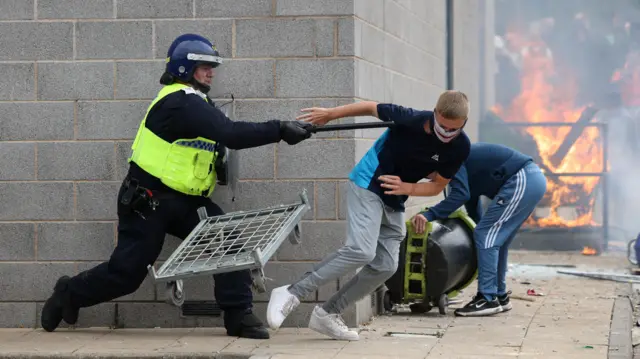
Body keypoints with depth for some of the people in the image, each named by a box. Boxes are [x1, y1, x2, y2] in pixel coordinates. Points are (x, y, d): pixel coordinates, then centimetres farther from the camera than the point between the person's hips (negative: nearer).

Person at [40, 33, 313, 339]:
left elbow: (224, 135, 2)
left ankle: (238, 316, -8)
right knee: (126, 273, 2)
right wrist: (281, 130, -34)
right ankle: (70, 294, 28)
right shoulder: (180, 102, -23)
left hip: (185, 202, 9)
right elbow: (231, 134, -32)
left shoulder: (194, 101, 10)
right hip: (147, 202, -9)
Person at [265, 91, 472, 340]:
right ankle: (291, 294, -20)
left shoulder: (460, 148, -13)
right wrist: (330, 114, 2)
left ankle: (328, 315, 10)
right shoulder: (411, 120, -25)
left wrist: (406, 188, -20)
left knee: (385, 266, 0)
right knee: (361, 251, -24)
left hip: (395, 202, 6)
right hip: (368, 185, -6)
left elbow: (438, 186, -1)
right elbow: (371, 107, -9)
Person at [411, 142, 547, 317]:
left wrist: (428, 215, -23)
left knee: (485, 235, -8)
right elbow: (472, 201, 31)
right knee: (496, 239, 17)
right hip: (534, 178, 10)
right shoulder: (462, 161, 25)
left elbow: (461, 195, -18)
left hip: (522, 181, -10)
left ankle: (488, 299, -10)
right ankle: (499, 296, 23)